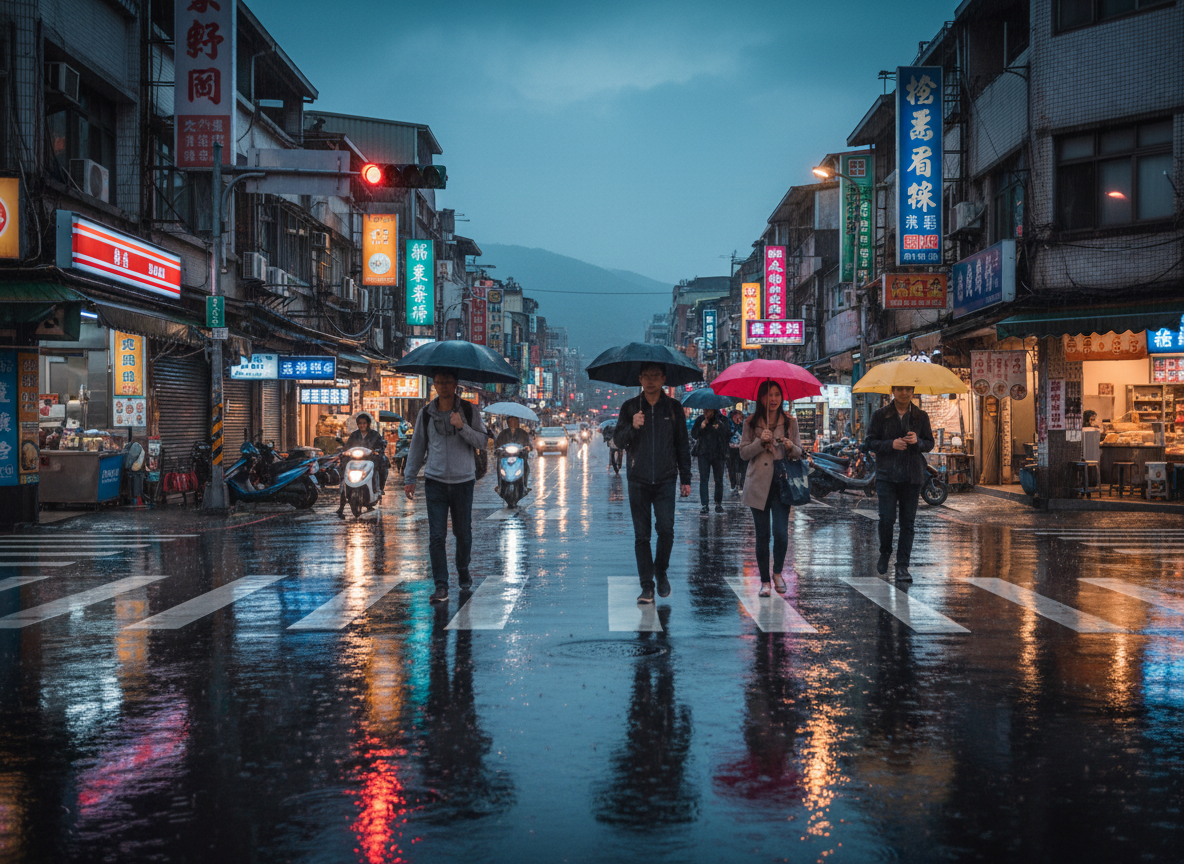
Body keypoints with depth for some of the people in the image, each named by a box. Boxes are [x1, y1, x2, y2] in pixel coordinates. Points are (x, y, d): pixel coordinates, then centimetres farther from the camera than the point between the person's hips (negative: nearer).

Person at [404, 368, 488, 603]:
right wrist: (409, 478, 11)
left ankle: (463, 573, 33)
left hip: (463, 481, 0)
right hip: (435, 481, 0)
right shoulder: (426, 414, 5)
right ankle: (441, 586, -6)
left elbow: (483, 442, -4)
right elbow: (417, 447, 12)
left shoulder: (469, 411, 1)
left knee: (463, 533, 9)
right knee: (436, 535, -7)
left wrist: (462, 427, -20)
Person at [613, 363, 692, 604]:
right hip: (638, 479, 0)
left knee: (666, 528, -11)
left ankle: (661, 572, 14)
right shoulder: (630, 407, 6)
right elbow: (618, 441, 2)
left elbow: (682, 446, 10)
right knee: (641, 535, 1)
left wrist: (686, 479, 8)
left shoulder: (673, 407, 6)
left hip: (665, 479, 0)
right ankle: (647, 586, 7)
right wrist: (632, 427, -18)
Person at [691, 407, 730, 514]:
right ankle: (704, 506, -7)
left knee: (719, 480, 7)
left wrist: (719, 428, -18)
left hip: (718, 454, 0)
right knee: (703, 480, -7)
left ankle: (718, 503, 21)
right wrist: (700, 428, -12)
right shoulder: (700, 420, 3)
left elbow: (728, 436, -3)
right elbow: (693, 435, 4)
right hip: (704, 454, 0)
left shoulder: (722, 420, 0)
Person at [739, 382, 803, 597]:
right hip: (758, 484, 0)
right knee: (762, 534, 3)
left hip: (781, 483, 0)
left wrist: (791, 447, -12)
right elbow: (743, 453, 2)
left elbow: (799, 453, 10)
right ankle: (765, 581, 14)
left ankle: (777, 572, 14)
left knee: (780, 532, -10)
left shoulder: (790, 421, 8)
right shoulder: (751, 423, 5)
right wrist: (760, 442, -13)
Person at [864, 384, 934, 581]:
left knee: (908, 522, 0)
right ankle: (885, 553, 20)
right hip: (887, 476, -1)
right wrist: (891, 444, -14)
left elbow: (930, 444, 11)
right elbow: (869, 442, 3)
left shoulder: (921, 416, 8)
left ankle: (902, 566, 6)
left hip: (912, 476, 2)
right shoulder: (880, 415, 3)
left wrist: (918, 442, -12)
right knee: (886, 518, -8)